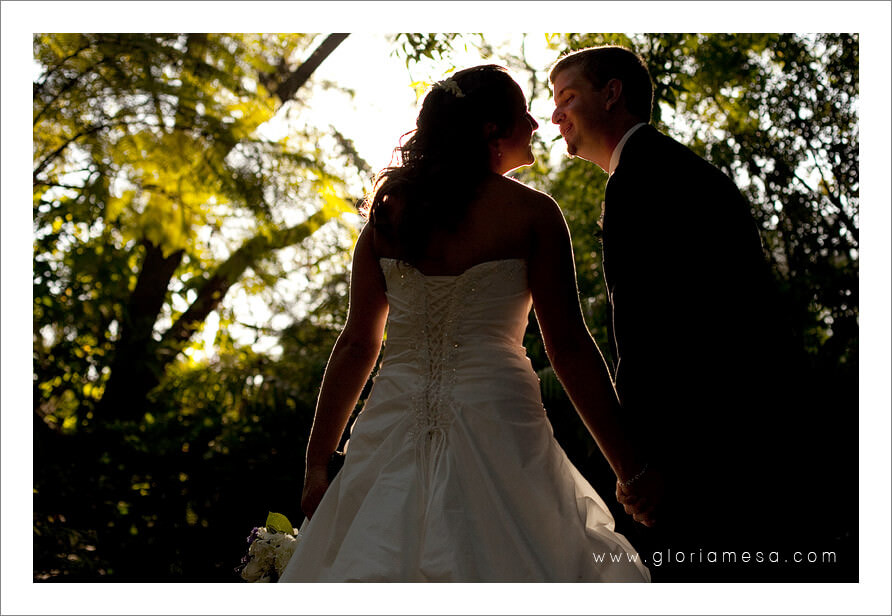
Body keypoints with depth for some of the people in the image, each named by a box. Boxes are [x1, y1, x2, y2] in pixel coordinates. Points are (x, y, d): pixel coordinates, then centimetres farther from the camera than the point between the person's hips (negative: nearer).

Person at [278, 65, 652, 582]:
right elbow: (569, 348, -5)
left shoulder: (389, 209, 10)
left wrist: (318, 463, 13)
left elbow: (357, 344, 9)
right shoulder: (531, 211, 0)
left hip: (394, 427, 4)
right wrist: (631, 468, -3)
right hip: (497, 420, -4)